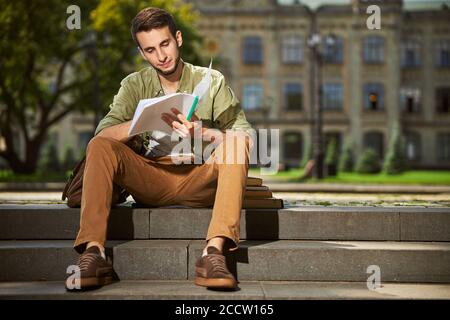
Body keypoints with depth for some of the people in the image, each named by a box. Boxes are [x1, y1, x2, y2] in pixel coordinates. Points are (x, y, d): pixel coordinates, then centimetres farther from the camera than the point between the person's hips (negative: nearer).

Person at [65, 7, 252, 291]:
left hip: (199, 181, -1)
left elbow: (246, 136, -7)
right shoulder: (135, 85, 10)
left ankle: (215, 251, -41)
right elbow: (104, 133, -7)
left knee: (235, 143, -28)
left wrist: (204, 133, -26)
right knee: (99, 146, -21)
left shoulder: (211, 81, 5)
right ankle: (93, 252, -32)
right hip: (151, 180, 1)